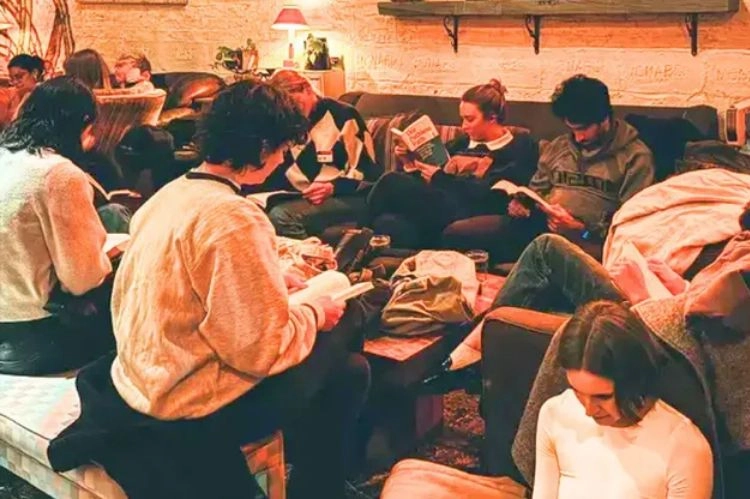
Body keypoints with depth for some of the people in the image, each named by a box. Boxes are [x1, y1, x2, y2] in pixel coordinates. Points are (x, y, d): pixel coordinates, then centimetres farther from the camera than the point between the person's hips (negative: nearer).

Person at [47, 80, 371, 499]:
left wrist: (270, 283, 16)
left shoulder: (170, 193, 4)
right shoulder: (235, 218, -25)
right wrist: (313, 313, -6)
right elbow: (264, 350, -23)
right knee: (348, 372, 3)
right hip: (191, 408, -9)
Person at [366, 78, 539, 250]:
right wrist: (411, 163, 5)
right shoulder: (465, 142, 26)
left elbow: (489, 193, -10)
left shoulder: (520, 147, 4)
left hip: (467, 214, -6)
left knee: (392, 182, -22)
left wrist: (440, 178, -7)